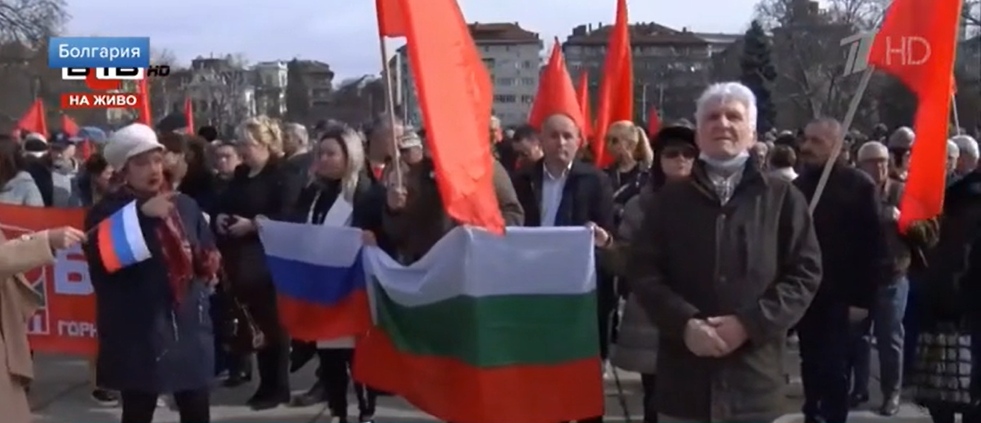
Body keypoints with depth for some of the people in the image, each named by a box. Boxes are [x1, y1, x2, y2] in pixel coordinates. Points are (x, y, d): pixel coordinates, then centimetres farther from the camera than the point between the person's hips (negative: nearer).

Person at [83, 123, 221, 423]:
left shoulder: (185, 205, 8)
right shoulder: (106, 212, -6)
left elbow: (208, 256, 17)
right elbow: (102, 262, -22)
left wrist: (208, 266, -7)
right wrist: (142, 216, -24)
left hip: (189, 327, 4)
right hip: (137, 334, -4)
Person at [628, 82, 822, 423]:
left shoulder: (783, 198, 6)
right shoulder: (670, 199, 8)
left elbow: (805, 272, 1)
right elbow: (642, 270, 3)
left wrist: (750, 323, -12)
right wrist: (685, 323, -12)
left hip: (753, 377, -1)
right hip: (684, 375, 1)